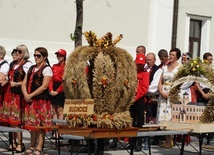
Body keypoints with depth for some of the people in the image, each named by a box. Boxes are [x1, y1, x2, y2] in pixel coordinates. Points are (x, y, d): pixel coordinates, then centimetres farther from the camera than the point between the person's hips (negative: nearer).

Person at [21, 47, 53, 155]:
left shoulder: (47, 69, -5)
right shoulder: (32, 68, 16)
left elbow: (44, 86, -14)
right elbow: (24, 83, 12)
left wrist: (30, 95, -13)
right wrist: (26, 95, -6)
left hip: (42, 100, -7)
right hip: (30, 100, 7)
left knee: (40, 125, -3)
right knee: (32, 124, 10)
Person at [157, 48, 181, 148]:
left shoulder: (180, 67, -1)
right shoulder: (165, 67, 15)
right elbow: (160, 82, 13)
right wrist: (161, 92, -5)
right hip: (163, 94, 5)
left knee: (171, 117, -10)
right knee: (163, 117, 2)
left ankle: (171, 141, -8)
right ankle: (167, 139, 6)